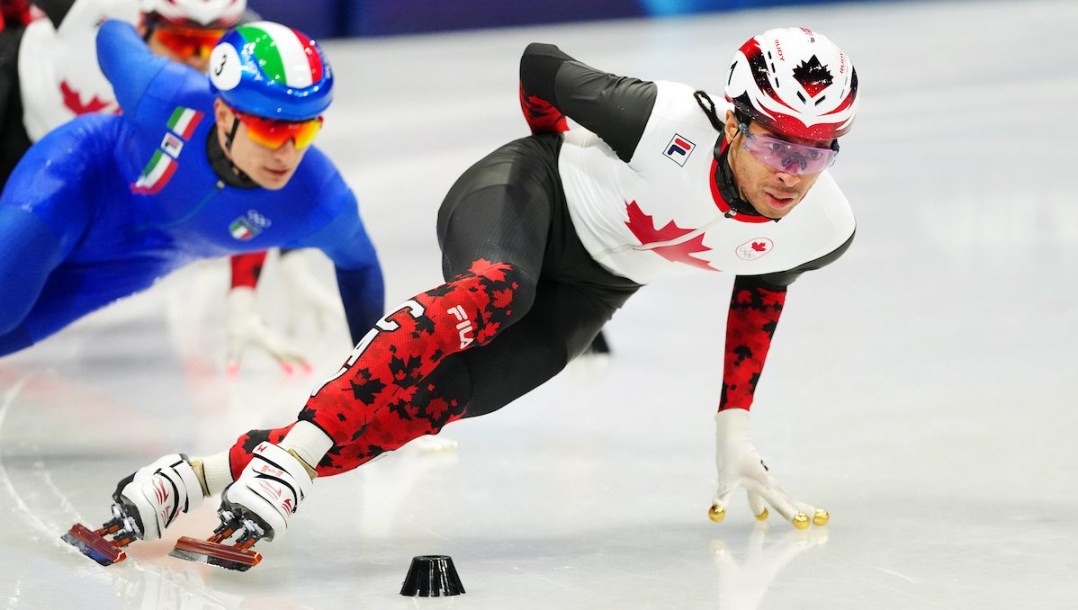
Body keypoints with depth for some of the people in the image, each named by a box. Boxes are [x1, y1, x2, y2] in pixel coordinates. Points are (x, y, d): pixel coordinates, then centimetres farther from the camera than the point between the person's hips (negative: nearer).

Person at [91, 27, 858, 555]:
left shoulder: (823, 230, -18)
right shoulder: (666, 122, -33)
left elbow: (760, 286, 7)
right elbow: (539, 65, -15)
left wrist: (735, 427, 7)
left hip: (582, 295, 5)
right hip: (523, 192, -5)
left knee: (426, 406, -16)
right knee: (491, 295, -40)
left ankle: (207, 474, -15)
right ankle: (287, 459, -43)